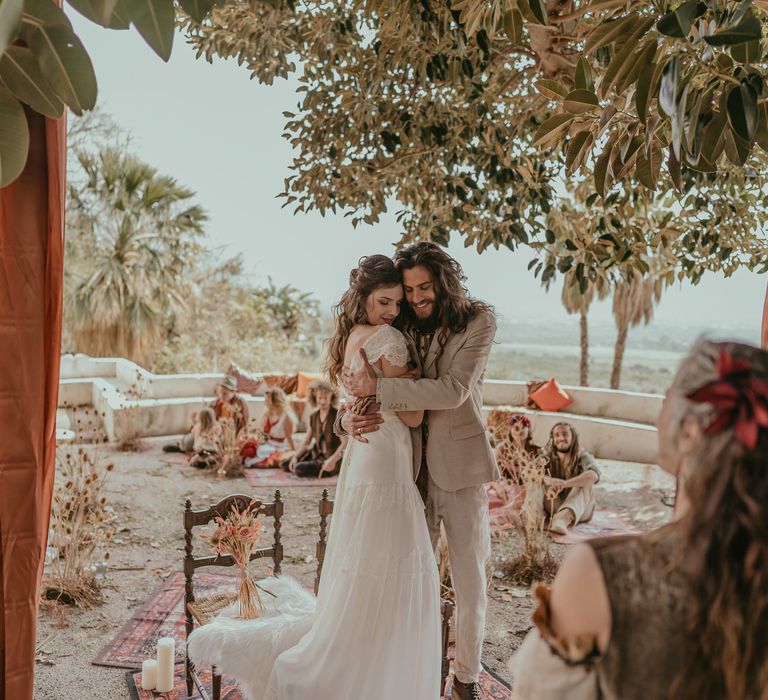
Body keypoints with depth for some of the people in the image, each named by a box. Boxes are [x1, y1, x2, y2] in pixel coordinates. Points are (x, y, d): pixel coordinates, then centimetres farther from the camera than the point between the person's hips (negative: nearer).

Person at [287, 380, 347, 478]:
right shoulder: (313, 417, 9)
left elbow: (345, 442, -20)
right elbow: (306, 443, 11)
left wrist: (333, 460, -33)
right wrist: (295, 456, -7)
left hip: (332, 459, -7)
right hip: (317, 455, 7)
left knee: (299, 469, -26)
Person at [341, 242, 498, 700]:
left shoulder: (478, 321, -7)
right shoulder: (401, 329, 3)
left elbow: (453, 391, -19)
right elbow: (362, 387, 7)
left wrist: (378, 387, -23)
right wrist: (349, 417, -17)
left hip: (461, 468, -2)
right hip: (413, 469, 2)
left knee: (471, 581, 7)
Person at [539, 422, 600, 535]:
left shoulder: (583, 456, -9)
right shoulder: (547, 457, -2)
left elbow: (594, 475, -33)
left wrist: (565, 483, -48)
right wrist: (551, 481, -45)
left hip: (581, 508, -2)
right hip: (553, 508, 2)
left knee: (584, 484, -31)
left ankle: (562, 518, -56)